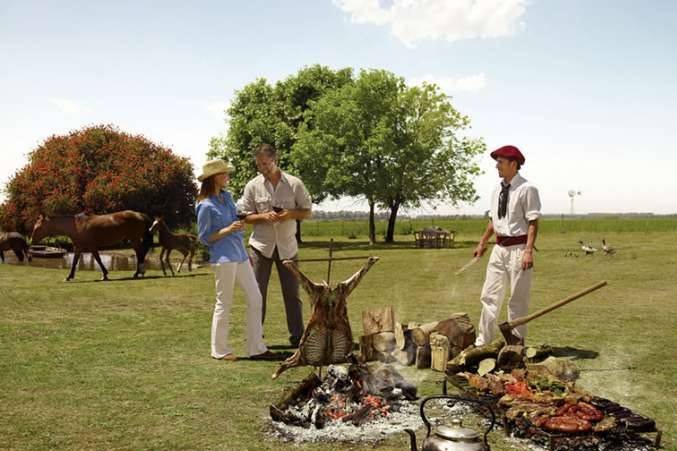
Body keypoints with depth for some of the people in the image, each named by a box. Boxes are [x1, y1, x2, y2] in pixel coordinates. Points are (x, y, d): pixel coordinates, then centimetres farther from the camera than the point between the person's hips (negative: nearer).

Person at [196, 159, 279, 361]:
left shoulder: (226, 196, 11)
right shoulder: (206, 206, -12)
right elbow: (204, 237, -9)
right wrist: (228, 230, -18)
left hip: (240, 255, 9)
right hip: (223, 258, -8)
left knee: (255, 298, 7)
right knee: (224, 303, 1)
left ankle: (256, 348, 14)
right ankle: (220, 350, 16)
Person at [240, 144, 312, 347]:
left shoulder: (294, 183, -3)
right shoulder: (253, 186, -2)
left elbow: (307, 212, 3)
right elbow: (246, 216, 0)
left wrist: (291, 213, -18)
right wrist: (264, 216, -19)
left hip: (287, 245, 0)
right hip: (261, 245, 0)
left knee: (292, 293, 6)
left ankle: (297, 336, 16)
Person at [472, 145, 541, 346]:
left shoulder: (527, 189, -11)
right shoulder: (497, 191, 11)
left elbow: (533, 222, -14)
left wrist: (528, 250, -21)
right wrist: (482, 243, 22)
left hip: (518, 248, -7)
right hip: (499, 247, 7)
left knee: (518, 299, 4)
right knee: (489, 296, 9)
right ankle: (483, 341, 17)